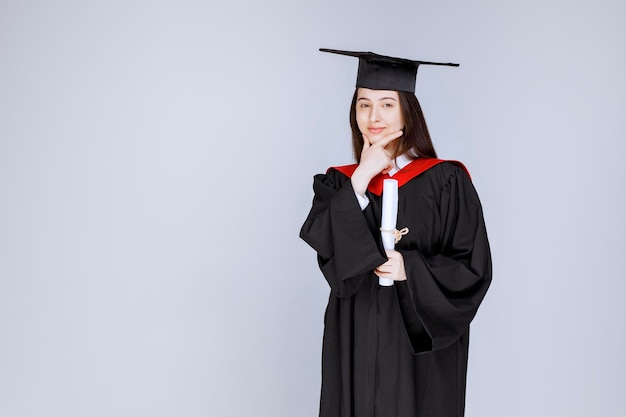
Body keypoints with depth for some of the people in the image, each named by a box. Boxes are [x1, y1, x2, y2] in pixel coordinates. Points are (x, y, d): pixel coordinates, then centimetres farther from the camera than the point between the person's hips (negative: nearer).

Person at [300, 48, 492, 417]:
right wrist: (362, 178, -15)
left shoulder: (445, 181, -3)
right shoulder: (338, 184, 6)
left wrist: (411, 269, -18)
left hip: (422, 346, -2)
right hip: (356, 341, 2)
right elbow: (326, 249, -12)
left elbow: (474, 268, -5)